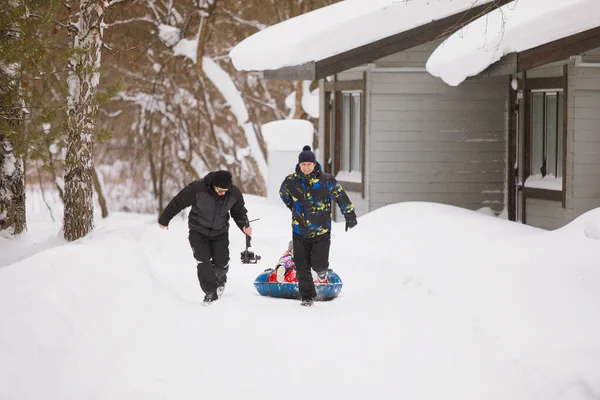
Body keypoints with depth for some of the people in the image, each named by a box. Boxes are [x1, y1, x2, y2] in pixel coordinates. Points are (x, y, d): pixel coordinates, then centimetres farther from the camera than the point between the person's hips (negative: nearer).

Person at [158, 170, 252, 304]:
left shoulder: (235, 193, -18)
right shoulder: (197, 188, -28)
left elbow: (239, 211, 3)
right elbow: (178, 202, -15)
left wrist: (244, 225, -17)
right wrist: (164, 220, -3)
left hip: (220, 232, 2)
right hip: (198, 231, -2)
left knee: (221, 262, -2)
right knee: (203, 262, -15)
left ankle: (220, 280, 31)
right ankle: (211, 292, -2)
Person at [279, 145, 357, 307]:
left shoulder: (326, 180, -12)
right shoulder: (291, 182, -7)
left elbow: (341, 197, 0)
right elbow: (284, 195, 16)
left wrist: (350, 216, 6)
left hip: (322, 231, -2)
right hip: (300, 231, 2)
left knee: (319, 264, -9)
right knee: (302, 267, 1)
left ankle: (321, 269, 29)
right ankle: (307, 296, 16)